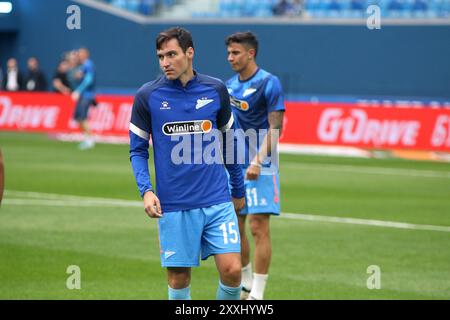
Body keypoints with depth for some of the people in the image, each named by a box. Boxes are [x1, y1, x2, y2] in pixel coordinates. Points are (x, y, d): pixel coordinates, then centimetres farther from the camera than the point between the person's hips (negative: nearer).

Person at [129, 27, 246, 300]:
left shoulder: (216, 90, 4)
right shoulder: (147, 96, -1)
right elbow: (138, 150, 5)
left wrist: (238, 190, 20)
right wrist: (146, 190, -10)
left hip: (217, 201, 1)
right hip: (173, 206, -1)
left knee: (232, 270, -8)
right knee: (179, 278, 1)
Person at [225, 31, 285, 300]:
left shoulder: (269, 83, -9)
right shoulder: (230, 85, 11)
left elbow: (275, 128, -13)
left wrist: (258, 162, -22)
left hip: (259, 169, -7)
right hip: (234, 167, 7)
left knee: (259, 227, -9)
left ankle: (257, 293, -6)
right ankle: (245, 284, 23)